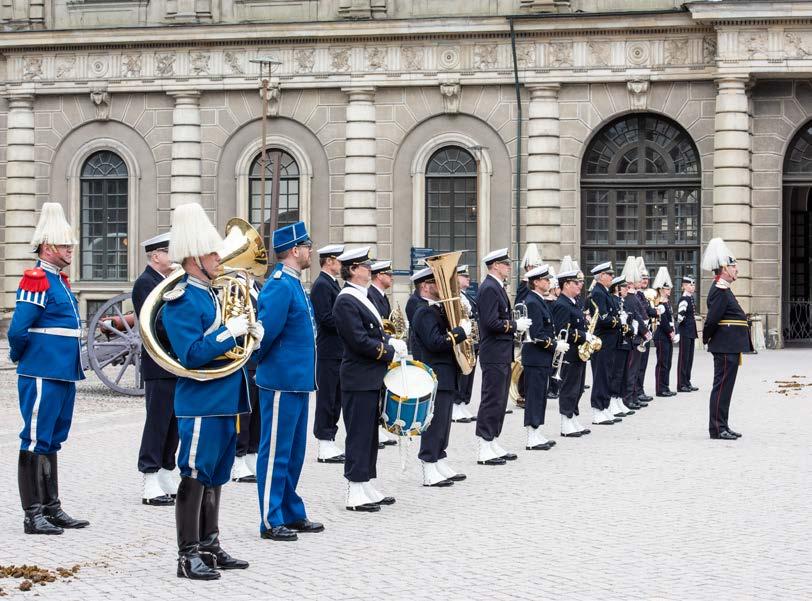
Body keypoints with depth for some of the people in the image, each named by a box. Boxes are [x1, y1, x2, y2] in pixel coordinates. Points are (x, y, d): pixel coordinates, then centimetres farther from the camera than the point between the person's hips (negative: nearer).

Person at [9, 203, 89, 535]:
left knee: (51, 442, 15)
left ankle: (52, 509, 22)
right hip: (43, 376, -9)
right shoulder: (36, 281, -13)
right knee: (35, 443, -4)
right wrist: (20, 358, -1)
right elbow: (18, 330, -16)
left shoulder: (59, 280, 16)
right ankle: (33, 516, 0)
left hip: (63, 376, 9)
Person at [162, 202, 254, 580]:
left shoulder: (212, 294, 15)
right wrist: (229, 332, -22)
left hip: (224, 402, 9)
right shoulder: (182, 301, -14)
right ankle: (188, 556, 2)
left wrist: (251, 333, 2)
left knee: (215, 477, 15)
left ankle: (209, 546, 24)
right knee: (195, 477, -3)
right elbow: (191, 355, -23)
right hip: (201, 404, -9)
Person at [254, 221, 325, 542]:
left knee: (294, 452, 16)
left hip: (297, 381, 10)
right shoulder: (280, 286, -18)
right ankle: (271, 521, 4)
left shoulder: (293, 284, 13)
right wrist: (261, 362, -6)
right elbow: (266, 330, -22)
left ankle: (293, 514, 26)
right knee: (276, 452, -2)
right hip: (282, 382, -10)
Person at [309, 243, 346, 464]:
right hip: (329, 352, -10)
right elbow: (326, 318, -21)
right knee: (327, 398, -5)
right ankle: (325, 447, -2)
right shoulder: (321, 285, -13)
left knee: (335, 398, 12)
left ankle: (329, 442, 17)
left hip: (338, 352, 10)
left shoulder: (332, 284, 17)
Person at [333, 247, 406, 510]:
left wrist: (391, 342, 3)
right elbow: (360, 341, -21)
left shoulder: (361, 298, 15)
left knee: (370, 436, 14)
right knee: (359, 436, -5)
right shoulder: (346, 301, -16)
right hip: (359, 381, -10)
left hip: (371, 379, 10)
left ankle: (368, 488, 21)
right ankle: (356, 495, 0)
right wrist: (391, 353, -14)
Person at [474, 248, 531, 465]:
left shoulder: (496, 287, 16)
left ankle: (493, 445, 19)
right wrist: (515, 325, -14)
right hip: (494, 355, -10)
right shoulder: (489, 288, -16)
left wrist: (516, 323, 9)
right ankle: (485, 451, -5)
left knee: (499, 401, 13)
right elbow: (491, 322, -23)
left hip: (501, 355, 10)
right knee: (492, 401, -8)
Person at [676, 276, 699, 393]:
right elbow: (680, 316, -21)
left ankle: (687, 383, 17)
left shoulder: (691, 299, 14)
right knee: (683, 357, -4)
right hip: (685, 332, -9)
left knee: (689, 358, 11)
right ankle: (681, 385, -1)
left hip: (691, 332, 9)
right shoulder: (684, 300, -15)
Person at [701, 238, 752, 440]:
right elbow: (712, 319, -20)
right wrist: (707, 338, -6)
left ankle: (722, 426, 19)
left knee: (724, 387, 13)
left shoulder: (722, 289, 17)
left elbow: (713, 318, 19)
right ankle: (717, 428, -4)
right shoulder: (720, 291, -16)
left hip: (729, 347, 11)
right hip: (726, 347, -11)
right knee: (722, 386, -7)